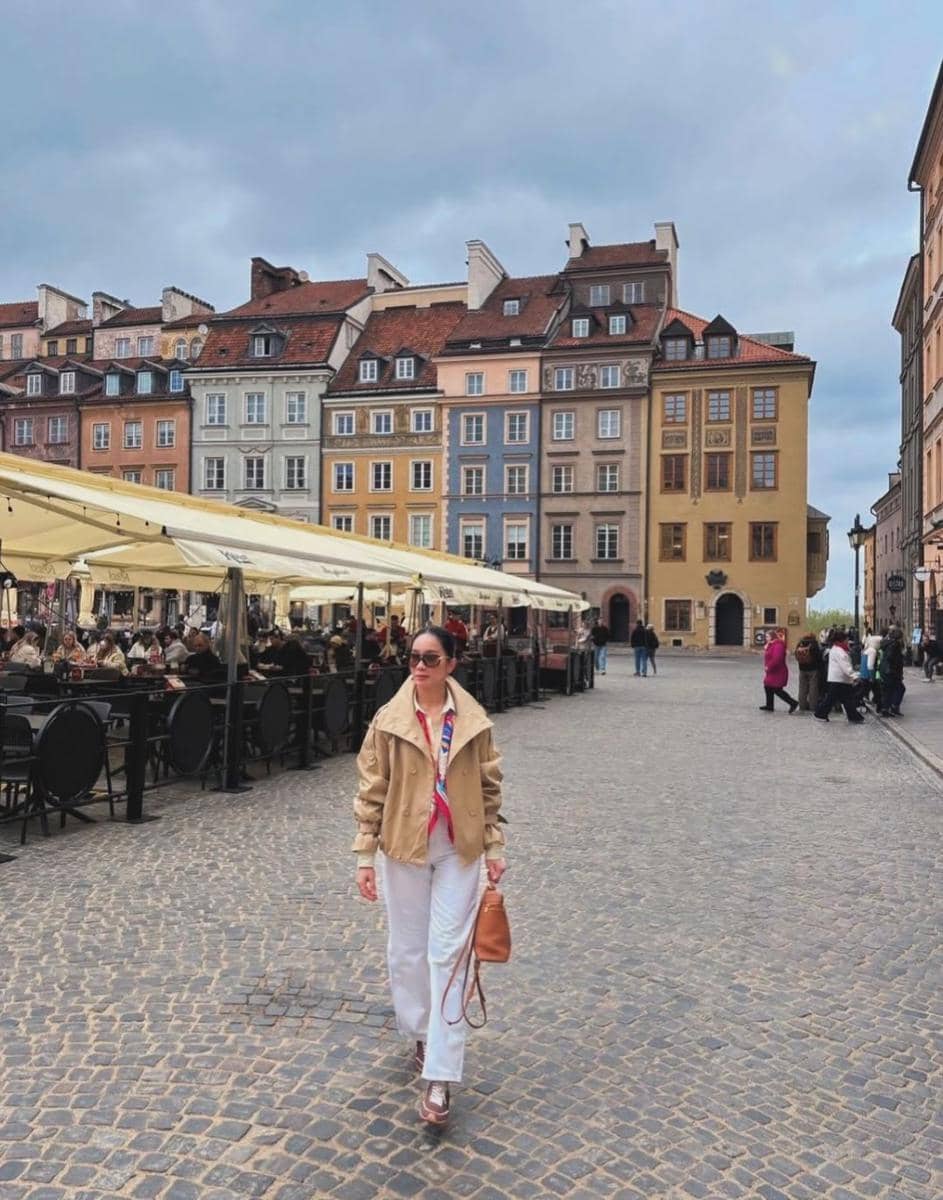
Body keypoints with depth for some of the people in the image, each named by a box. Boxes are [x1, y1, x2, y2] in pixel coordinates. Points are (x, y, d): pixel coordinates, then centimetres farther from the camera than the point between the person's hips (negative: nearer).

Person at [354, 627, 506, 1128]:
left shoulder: (473, 722, -4)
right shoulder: (389, 721, -6)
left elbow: (489, 788, 4)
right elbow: (371, 791, -3)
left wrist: (495, 846, 3)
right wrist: (365, 855, -5)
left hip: (459, 851, 0)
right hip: (405, 848, 1)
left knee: (447, 955, -1)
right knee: (407, 949, 14)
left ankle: (439, 1077, 5)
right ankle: (422, 1034, 39)